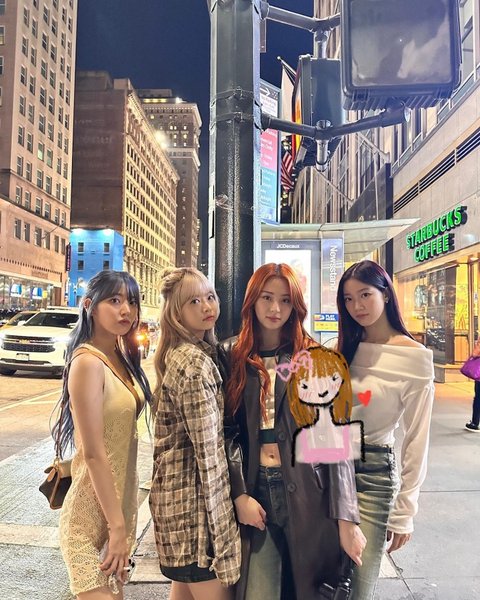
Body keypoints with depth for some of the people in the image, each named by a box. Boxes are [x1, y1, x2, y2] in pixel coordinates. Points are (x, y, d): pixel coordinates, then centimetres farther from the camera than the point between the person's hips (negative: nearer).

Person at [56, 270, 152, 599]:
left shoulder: (121, 358, 5)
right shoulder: (88, 362, -21)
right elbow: (93, 453, -22)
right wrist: (117, 526, -17)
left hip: (120, 497, 8)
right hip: (95, 509, -8)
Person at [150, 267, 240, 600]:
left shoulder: (179, 354, 9)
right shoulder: (195, 362, -20)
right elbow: (209, 448, -20)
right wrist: (221, 519, -15)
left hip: (177, 490, 9)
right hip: (195, 496, -9)